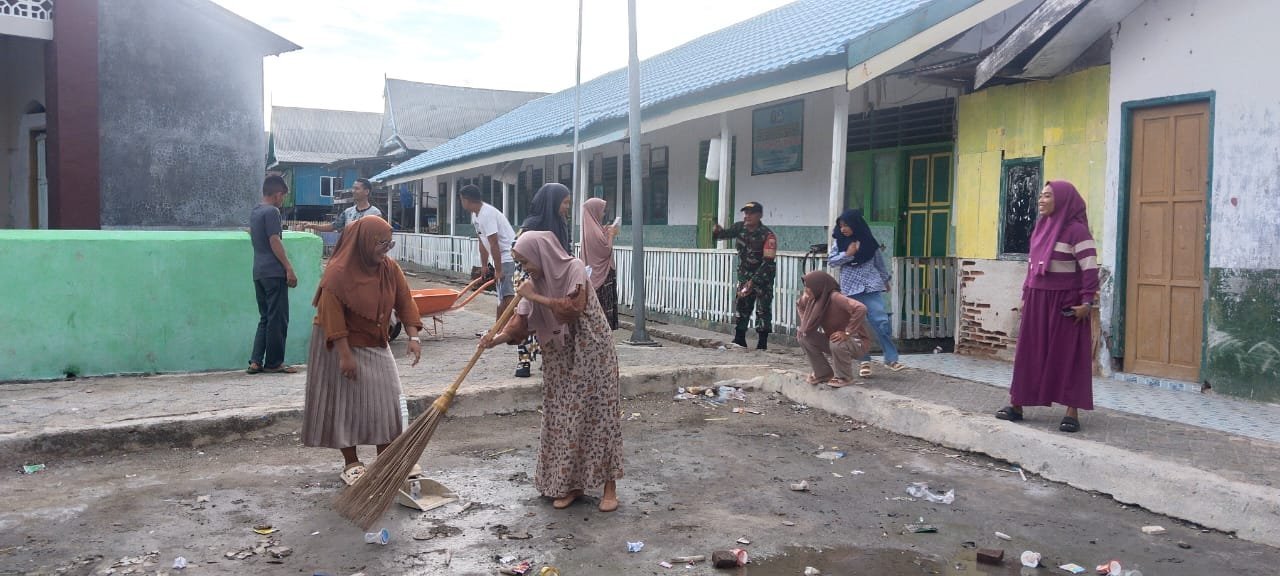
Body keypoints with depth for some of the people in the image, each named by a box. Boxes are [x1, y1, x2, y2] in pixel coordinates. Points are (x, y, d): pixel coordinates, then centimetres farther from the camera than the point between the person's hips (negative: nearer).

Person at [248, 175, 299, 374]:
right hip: (274, 272, -9)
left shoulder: (254, 212, 17)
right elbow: (275, 242, -15)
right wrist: (289, 268, -15)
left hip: (258, 273, 9)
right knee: (278, 319, -1)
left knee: (265, 318, 12)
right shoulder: (272, 211, -10)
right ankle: (273, 363, 4)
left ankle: (256, 361, 8)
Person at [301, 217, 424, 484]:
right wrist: (345, 354, -24)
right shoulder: (339, 272, -21)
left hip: (375, 345, 6)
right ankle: (351, 463, 13)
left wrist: (413, 336, -16)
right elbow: (332, 316, -22)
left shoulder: (389, 268, -4)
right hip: (341, 344, -6)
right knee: (346, 403, 1)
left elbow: (405, 302, -4)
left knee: (385, 400, 5)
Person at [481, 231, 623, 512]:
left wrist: (535, 297, -19)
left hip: (590, 353, -6)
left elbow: (572, 308, -25)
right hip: (559, 359, 6)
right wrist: (497, 338, -22)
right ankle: (570, 483, 17)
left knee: (597, 412, -2)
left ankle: (609, 485, 5)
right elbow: (521, 321, -5)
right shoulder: (535, 281, 3)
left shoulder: (574, 268, -14)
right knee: (561, 418, 6)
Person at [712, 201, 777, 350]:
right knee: (741, 306, 9)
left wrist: (753, 282, -27)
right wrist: (717, 230, -26)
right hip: (744, 275, 6)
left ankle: (762, 344, -2)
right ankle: (739, 340, 18)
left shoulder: (767, 235, -21)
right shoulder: (740, 227, -4)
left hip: (763, 276, -6)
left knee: (763, 309, -6)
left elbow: (767, 262, -24)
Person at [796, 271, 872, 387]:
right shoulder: (813, 298, -4)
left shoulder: (835, 297, -29)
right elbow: (799, 304, 19)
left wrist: (847, 333, -36)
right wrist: (804, 325, 5)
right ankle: (823, 373, 7)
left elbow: (860, 308, -42)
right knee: (804, 337, -7)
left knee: (836, 343, -37)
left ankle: (844, 377, -9)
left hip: (856, 343, -7)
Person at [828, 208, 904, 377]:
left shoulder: (869, 242, 2)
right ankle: (864, 361, 11)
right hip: (850, 289, 1)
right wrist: (847, 254, -13)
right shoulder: (840, 242, 5)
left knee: (881, 322, -10)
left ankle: (891, 359, -3)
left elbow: (880, 263, 13)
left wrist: (886, 280, 22)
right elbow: (831, 261, 1)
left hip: (871, 287, -1)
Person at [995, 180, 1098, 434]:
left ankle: (1072, 412, 6)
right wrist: (1026, 296, 16)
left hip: (1065, 303, -7)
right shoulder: (1041, 228, 12)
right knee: (1029, 352, 8)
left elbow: (1090, 268, -15)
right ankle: (1016, 404, 14)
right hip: (1037, 301, 7)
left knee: (1068, 355, -1)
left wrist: (1087, 302, -19)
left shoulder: (1076, 230, -11)